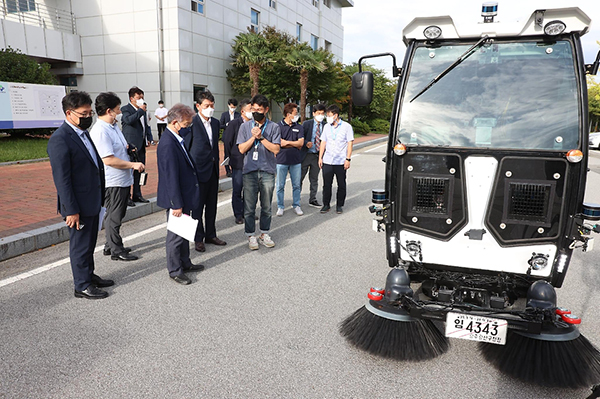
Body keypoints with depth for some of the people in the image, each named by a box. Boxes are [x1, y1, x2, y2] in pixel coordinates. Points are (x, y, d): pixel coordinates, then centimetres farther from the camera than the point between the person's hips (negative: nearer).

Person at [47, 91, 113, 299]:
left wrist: (100, 199, 17)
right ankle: (82, 286, 19)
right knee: (80, 245, 5)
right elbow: (61, 179, -20)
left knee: (89, 243, 21)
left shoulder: (83, 133, 11)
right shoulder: (59, 139, -18)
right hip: (78, 206, -9)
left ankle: (89, 275, 37)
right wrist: (71, 210, -21)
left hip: (92, 203, 9)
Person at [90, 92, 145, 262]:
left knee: (116, 215, 19)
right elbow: (109, 160, -24)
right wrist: (133, 164, -18)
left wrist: (127, 147, 10)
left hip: (123, 180, 10)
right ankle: (116, 251, 14)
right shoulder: (100, 131, -19)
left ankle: (110, 246, 32)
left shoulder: (113, 126, 13)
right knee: (114, 217, 2)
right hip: (113, 182, -10)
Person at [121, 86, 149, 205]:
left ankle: (137, 195, 22)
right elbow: (128, 120, -26)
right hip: (131, 145, -8)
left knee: (139, 171, 13)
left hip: (141, 146, 8)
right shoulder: (125, 109, -5)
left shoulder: (142, 110, 17)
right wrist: (140, 110, -18)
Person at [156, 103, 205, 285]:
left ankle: (185, 263, 36)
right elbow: (171, 177, -24)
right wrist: (176, 204, -22)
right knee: (176, 234, 4)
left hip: (185, 196, 10)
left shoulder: (177, 139, 8)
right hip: (176, 198, -10)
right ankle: (175, 271, 18)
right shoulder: (168, 144, -23)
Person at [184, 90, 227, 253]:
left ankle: (210, 235, 26)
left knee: (212, 205, 14)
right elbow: (186, 147, -9)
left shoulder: (215, 122, 10)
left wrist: (217, 162, 15)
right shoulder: (192, 123, -11)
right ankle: (199, 239, 14)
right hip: (199, 170, -7)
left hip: (213, 169, 7)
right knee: (198, 206, 3)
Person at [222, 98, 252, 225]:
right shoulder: (234, 124, -6)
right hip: (238, 162, -3)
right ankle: (238, 215, 15)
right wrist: (230, 157, -1)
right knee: (237, 189, 3)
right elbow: (227, 141, -2)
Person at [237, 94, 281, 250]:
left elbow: (276, 149, -5)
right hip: (250, 172, 0)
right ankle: (251, 235, 15)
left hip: (267, 172, 0)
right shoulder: (245, 126, 7)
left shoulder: (274, 127, 4)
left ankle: (264, 234, 23)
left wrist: (261, 137, -11)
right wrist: (253, 137, -11)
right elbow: (242, 149, 1)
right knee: (249, 206, 3)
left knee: (266, 206, 8)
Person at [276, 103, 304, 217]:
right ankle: (280, 207, 17)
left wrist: (287, 142, -9)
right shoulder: (278, 126, -3)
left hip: (296, 160, 3)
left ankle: (296, 205, 22)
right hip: (282, 160, -3)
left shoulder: (298, 127, 8)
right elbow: (279, 143, -11)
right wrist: (295, 145, -6)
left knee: (296, 185, 9)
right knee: (280, 186, 5)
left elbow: (301, 143, -2)